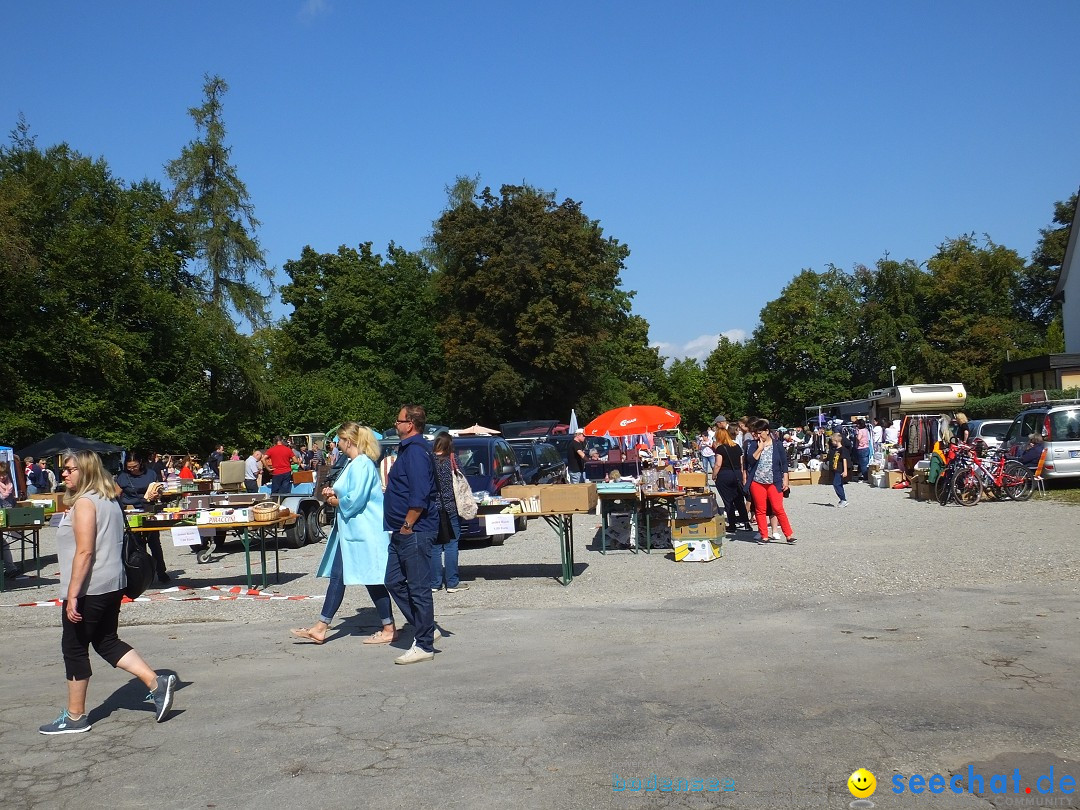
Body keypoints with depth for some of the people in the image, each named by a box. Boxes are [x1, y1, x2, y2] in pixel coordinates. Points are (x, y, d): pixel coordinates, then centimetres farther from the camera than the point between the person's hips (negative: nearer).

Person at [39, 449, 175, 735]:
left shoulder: (84, 502, -15)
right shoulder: (109, 500, 13)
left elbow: (84, 552, -22)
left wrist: (72, 594, -22)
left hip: (88, 589, -9)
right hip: (112, 584, 9)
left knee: (74, 648, 4)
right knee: (106, 642, 16)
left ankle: (75, 716, 13)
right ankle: (156, 683, 7)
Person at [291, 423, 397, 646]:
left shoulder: (362, 464, -17)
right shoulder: (354, 463, 15)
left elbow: (356, 498, -24)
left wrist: (337, 502, -6)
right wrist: (334, 493, 6)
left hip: (365, 533, -11)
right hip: (350, 531, 11)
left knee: (373, 580, -2)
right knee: (337, 576, 11)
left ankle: (389, 630, 8)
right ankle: (320, 628, 17)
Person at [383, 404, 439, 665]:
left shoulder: (415, 451, -16)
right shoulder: (408, 449, 17)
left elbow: (420, 496, -23)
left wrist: (407, 526, -18)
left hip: (415, 532, -11)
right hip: (402, 532, 11)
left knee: (419, 588, -3)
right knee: (395, 581, 14)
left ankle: (424, 646, 5)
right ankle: (425, 630, 22)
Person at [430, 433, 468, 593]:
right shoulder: (453, 459, -4)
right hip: (450, 508, -2)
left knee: (434, 547, 8)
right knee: (451, 545, 2)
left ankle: (434, 583, 11)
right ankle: (452, 583, 3)